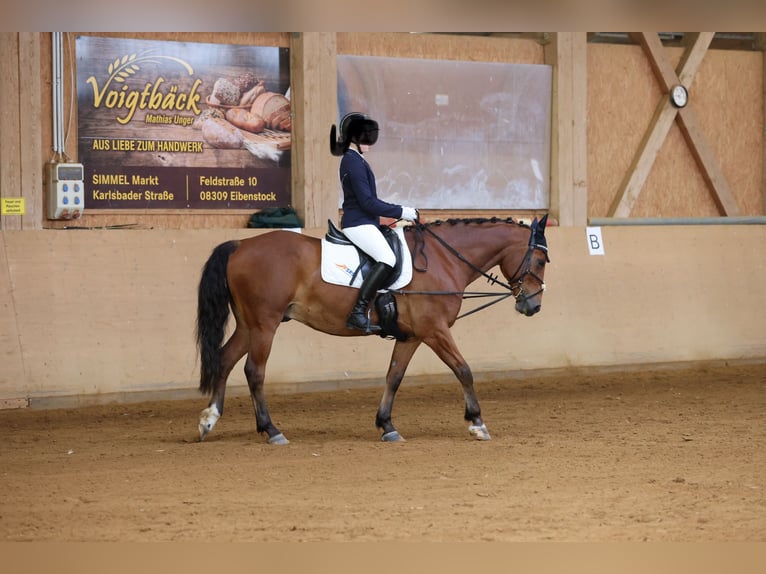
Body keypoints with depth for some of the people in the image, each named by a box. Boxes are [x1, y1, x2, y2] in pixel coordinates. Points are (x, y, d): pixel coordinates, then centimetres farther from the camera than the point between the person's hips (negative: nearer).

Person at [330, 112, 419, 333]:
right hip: (358, 225, -11)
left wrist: (400, 212, 19)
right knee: (387, 258, -29)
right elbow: (367, 202, -18)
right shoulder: (354, 162, -13)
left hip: (362, 223, 11)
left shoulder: (353, 160, 19)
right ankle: (358, 312, -34)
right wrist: (400, 212, -14)